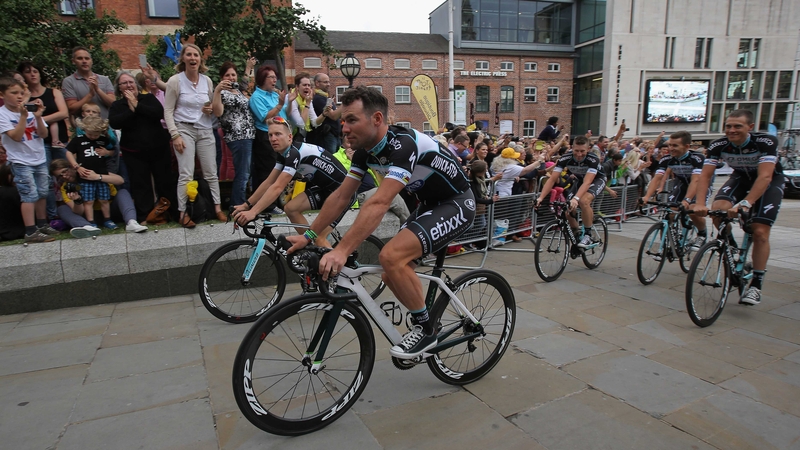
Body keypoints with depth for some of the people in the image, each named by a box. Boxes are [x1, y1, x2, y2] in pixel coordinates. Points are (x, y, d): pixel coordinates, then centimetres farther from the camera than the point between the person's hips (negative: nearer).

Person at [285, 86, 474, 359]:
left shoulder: (403, 144, -29)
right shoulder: (365, 150, -3)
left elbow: (379, 204, -40)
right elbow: (341, 197, 1)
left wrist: (341, 251, -45)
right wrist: (308, 236, -1)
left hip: (456, 204, -9)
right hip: (429, 205, 9)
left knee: (391, 256, -26)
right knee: (393, 277, 4)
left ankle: (425, 329, -7)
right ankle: (425, 323, 27)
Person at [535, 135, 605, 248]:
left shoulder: (593, 159, -35)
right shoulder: (565, 158, -27)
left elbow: (587, 182, -45)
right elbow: (552, 179, -30)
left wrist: (575, 198, -61)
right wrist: (541, 197, -42)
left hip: (596, 179, -4)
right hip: (580, 179, 4)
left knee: (584, 201, -34)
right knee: (568, 210, -11)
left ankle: (588, 235, -17)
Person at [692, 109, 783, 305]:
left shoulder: (766, 142, -30)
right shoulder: (718, 146, -22)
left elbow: (764, 176, -40)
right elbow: (705, 175, -26)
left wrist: (745, 203, -53)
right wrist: (700, 203, -42)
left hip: (770, 181, -3)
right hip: (741, 177, 3)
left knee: (760, 232, -14)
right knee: (718, 209, -27)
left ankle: (756, 284, -2)